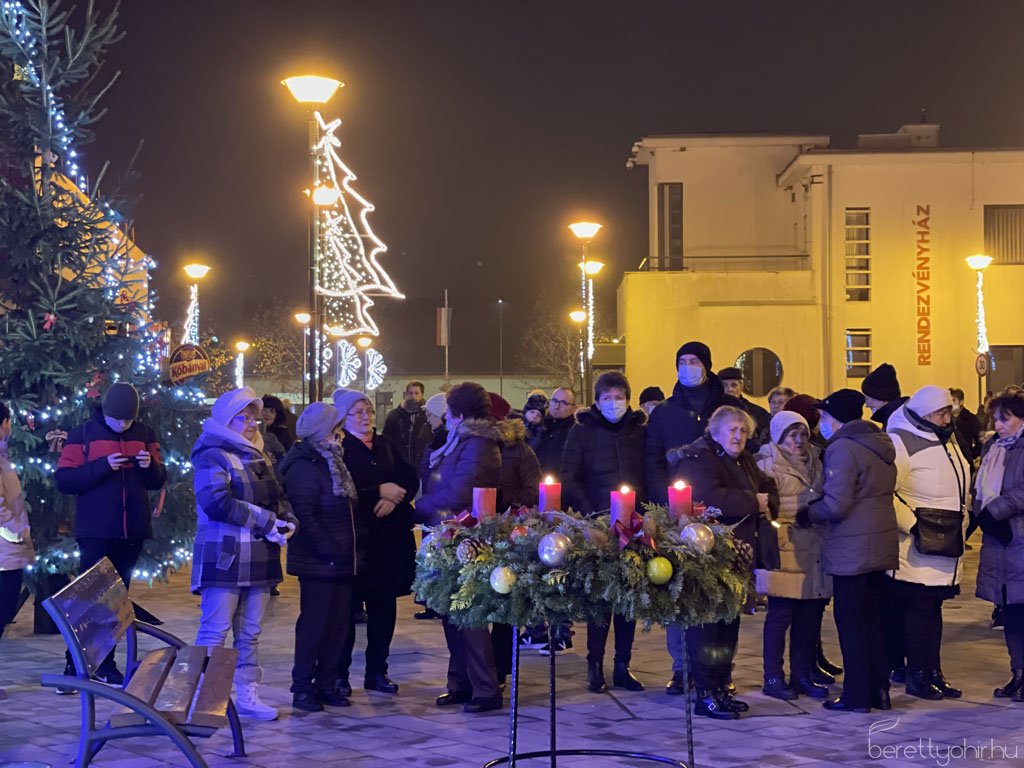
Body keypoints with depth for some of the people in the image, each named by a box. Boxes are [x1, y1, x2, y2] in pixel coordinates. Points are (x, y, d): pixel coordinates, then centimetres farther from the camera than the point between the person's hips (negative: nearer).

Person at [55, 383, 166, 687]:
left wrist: (151, 466, -11)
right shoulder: (83, 434, -4)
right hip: (96, 533, -4)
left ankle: (105, 664, 17)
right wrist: (103, 466, -20)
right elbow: (63, 480, -9)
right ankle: (74, 666, 0)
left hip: (131, 532, 4)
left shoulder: (144, 434, 7)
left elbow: (158, 481, 11)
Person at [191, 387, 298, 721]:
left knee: (250, 633, 11)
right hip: (224, 558, -8)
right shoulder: (212, 456, -7)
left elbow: (277, 498, 22)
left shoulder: (257, 458, 20)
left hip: (258, 560, 8)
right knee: (215, 631, -7)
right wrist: (266, 522, -19)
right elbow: (216, 502, -21)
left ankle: (248, 695, 17)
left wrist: (287, 521, -1)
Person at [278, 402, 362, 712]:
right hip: (318, 563, -9)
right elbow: (305, 516, -20)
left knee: (339, 623, 10)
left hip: (342, 561, 9)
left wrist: (356, 544, 11)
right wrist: (330, 549, -20)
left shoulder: (333, 463, 17)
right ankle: (302, 687, 5)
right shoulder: (303, 468, -13)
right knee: (314, 623, -3)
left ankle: (328, 682, 18)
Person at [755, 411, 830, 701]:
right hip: (785, 554, -6)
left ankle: (803, 674, 17)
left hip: (814, 554, 7)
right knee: (780, 615, -2)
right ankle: (773, 677, 7)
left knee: (811, 615, 7)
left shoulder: (815, 462, 20)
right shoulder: (768, 465, -2)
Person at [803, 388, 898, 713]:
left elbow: (836, 505, -21)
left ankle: (857, 695, 5)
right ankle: (879, 691, 19)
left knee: (851, 623, 1)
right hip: (882, 545, 8)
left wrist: (808, 513, -2)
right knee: (872, 621, 15)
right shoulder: (881, 445, 13)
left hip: (852, 549, -8)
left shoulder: (842, 449, -15)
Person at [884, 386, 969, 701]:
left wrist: (961, 522, 17)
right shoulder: (900, 442, -15)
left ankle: (932, 672, 16)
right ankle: (917, 674, 2)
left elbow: (959, 486, 26)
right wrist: (912, 525, -21)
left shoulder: (946, 441, 13)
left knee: (933, 605, 11)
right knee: (918, 606, -5)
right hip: (917, 545, -8)